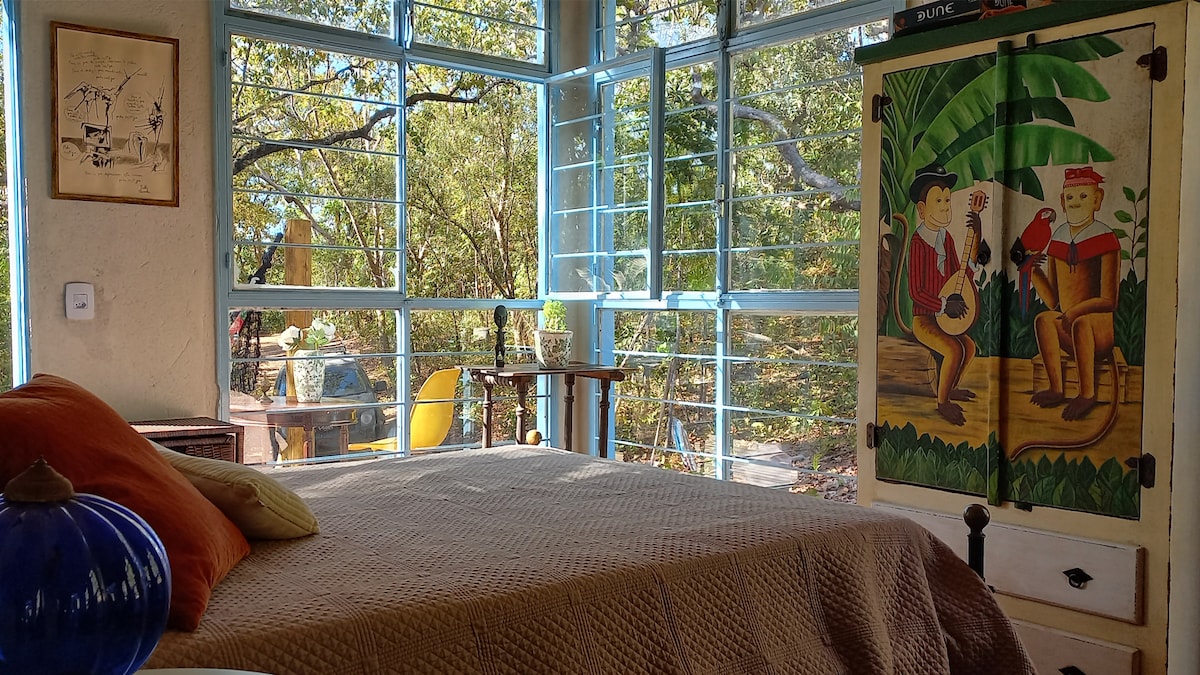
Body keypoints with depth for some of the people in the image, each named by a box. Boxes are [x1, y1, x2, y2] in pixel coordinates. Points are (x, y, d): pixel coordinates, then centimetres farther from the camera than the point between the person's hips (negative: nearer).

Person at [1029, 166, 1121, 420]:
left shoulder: (1105, 238, -8)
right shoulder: (1059, 237, 10)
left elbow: (1108, 300, -14)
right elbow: (1054, 300, 10)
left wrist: (1073, 313, -22)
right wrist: (1033, 270, -2)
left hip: (1103, 330, -6)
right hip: (1068, 326, 6)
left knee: (1080, 323, -36)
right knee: (1043, 319, -23)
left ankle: (1087, 393, -26)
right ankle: (1056, 389, -19)